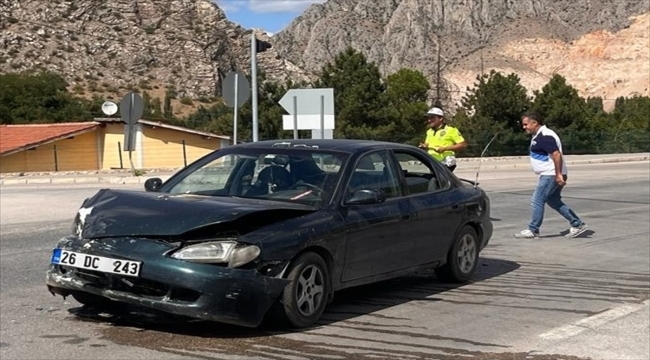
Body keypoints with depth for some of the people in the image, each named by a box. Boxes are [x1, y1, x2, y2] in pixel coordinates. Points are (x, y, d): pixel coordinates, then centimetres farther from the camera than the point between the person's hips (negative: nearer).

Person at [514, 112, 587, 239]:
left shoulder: (545, 137, -19)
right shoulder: (538, 136, 14)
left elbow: (556, 154, -26)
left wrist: (558, 174, -28)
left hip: (551, 175, -11)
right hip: (548, 175, 11)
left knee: (537, 201, -6)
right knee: (554, 201, 15)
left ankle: (533, 230, 2)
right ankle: (577, 224, 18)